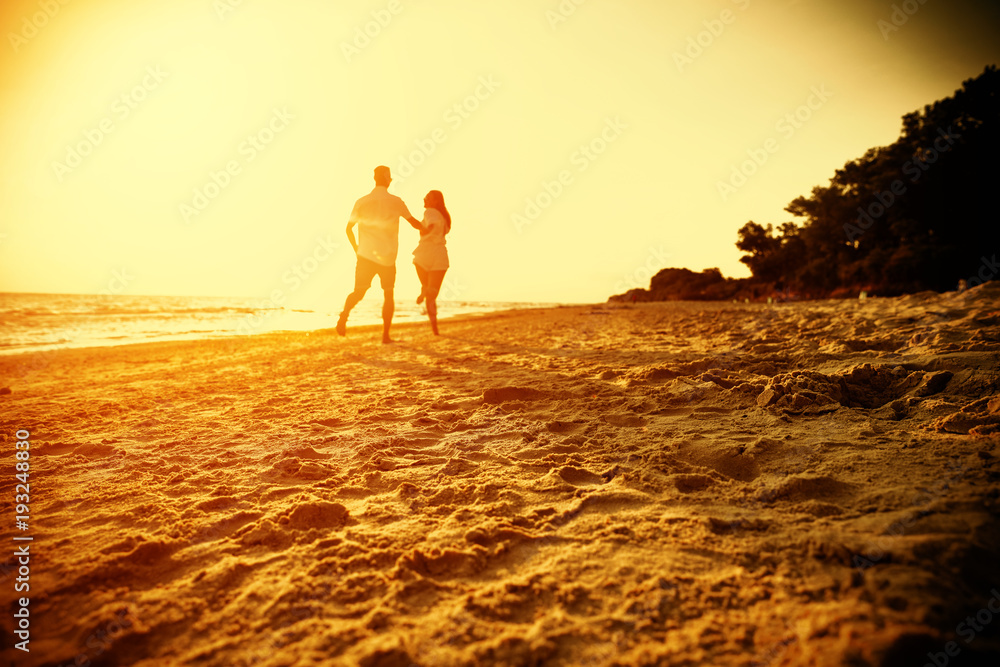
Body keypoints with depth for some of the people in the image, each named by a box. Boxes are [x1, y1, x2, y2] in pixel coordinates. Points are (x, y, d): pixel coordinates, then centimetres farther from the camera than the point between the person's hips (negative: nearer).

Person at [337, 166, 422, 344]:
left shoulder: (362, 202, 5)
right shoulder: (395, 201, 0)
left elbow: (349, 229, 7)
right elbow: (414, 223, 8)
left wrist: (356, 248, 22)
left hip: (366, 255, 1)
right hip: (388, 257, -1)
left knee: (359, 292, 8)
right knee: (388, 295, 12)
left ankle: (344, 314, -22)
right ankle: (385, 335, 11)